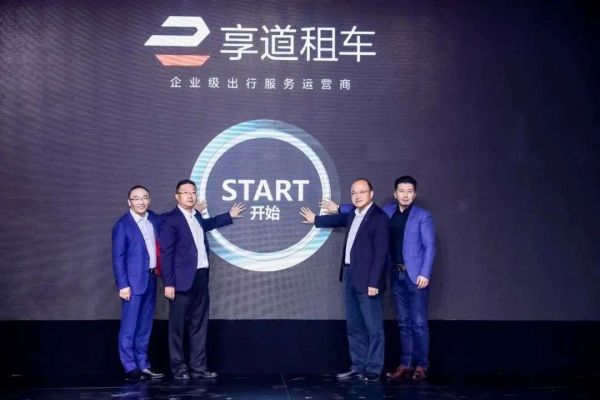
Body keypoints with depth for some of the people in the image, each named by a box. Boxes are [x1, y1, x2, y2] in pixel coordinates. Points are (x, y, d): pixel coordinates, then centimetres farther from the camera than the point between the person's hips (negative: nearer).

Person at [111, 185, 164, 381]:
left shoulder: (154, 219, 8)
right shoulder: (122, 225, -8)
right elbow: (118, 257, -11)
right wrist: (123, 285, -15)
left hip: (151, 279, 6)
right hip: (133, 281, -6)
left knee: (145, 326, 12)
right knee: (129, 327, -2)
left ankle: (143, 366, 19)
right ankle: (130, 368, 4)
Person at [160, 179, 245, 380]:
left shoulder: (196, 215, 13)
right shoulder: (169, 219, -9)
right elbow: (166, 253, -12)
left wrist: (229, 216, 41)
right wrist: (168, 283, -17)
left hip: (201, 277, 8)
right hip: (183, 279, -8)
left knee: (199, 324, 11)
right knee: (178, 325, 3)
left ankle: (198, 367, 19)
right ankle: (179, 367, 12)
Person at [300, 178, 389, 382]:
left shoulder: (379, 217, -12)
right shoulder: (353, 214, 12)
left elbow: (381, 253, -16)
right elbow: (341, 219, 35)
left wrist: (374, 282, -20)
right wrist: (315, 220, 49)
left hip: (367, 280, -8)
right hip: (350, 277, 9)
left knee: (373, 327, -1)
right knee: (354, 327, 12)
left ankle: (373, 370, 5)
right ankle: (358, 367, 20)